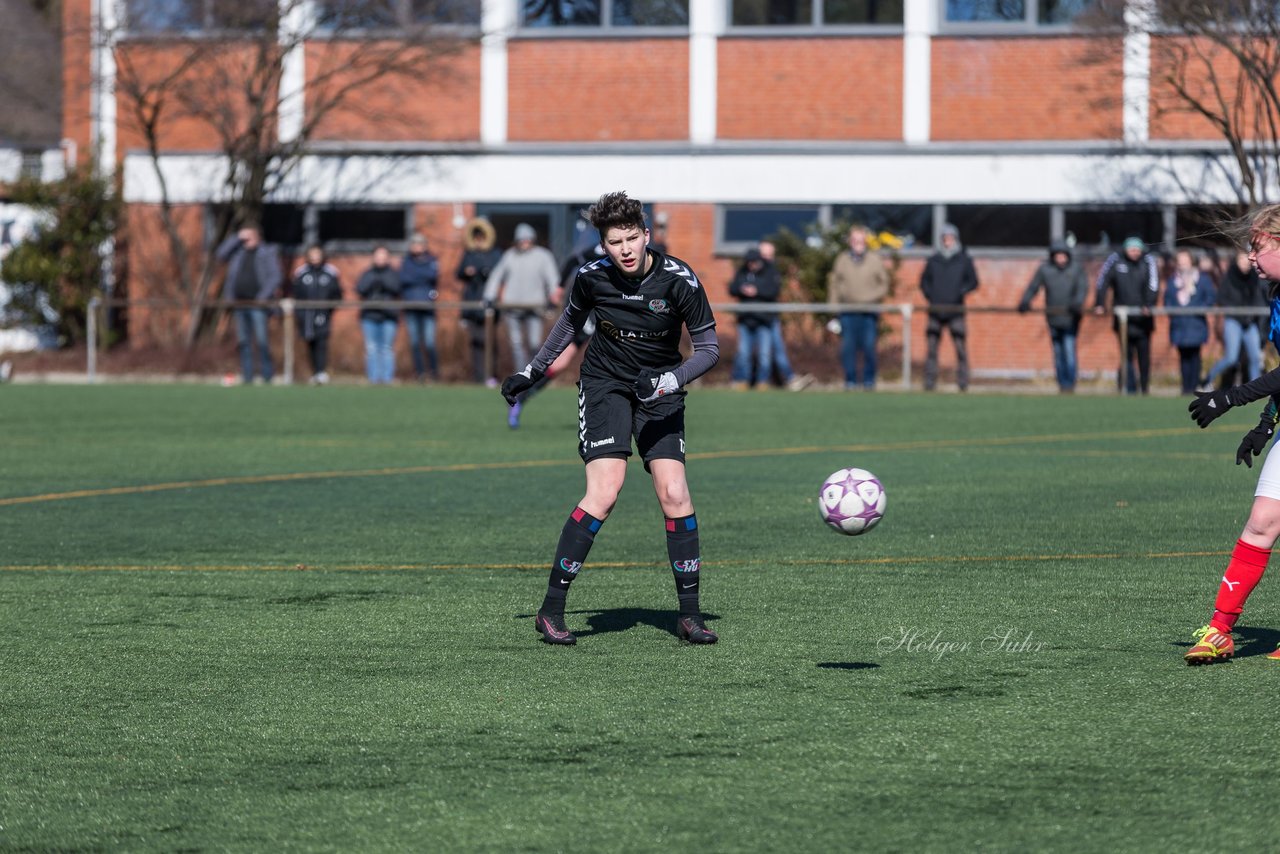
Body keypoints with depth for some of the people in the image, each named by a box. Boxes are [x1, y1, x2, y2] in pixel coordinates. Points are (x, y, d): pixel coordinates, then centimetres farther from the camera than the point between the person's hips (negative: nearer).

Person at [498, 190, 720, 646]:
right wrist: (531, 371, 18)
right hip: (605, 384, -1)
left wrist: (673, 379, -28)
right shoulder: (592, 276, -12)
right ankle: (551, 610, -12)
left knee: (674, 493, -13)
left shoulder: (679, 279, -18)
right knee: (604, 493, -18)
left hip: (659, 391, 1)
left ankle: (689, 613, -1)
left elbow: (709, 348, -10)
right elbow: (570, 321, 11)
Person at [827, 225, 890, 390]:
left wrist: (874, 297, -8)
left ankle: (869, 380, 5)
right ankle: (850, 380, 5)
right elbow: (834, 282, 14)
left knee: (869, 346, -6)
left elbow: (884, 283, 8)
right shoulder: (842, 259, 10)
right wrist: (833, 302, 2)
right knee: (848, 347, -4)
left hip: (869, 311, -1)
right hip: (847, 311, 1)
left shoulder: (875, 259, 7)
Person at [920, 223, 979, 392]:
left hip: (955, 310, -2)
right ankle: (930, 381, 2)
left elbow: (973, 282, 6)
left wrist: (961, 292, -11)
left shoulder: (964, 260, 7)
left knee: (960, 345, -8)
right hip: (936, 309, 2)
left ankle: (963, 382, -4)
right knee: (931, 345, -1)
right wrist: (929, 294, -1)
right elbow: (924, 281, 17)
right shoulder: (933, 260, 12)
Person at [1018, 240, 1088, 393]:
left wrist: (1078, 303, -26)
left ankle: (1070, 383, -8)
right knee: (1058, 352, 6)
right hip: (1053, 319, 2)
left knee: (1069, 350, -12)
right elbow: (1033, 287, 3)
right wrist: (1025, 302, -14)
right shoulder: (1044, 270, 8)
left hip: (1071, 318, -2)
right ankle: (1062, 383, 14)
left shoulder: (1077, 269, 4)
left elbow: (1083, 288, -6)